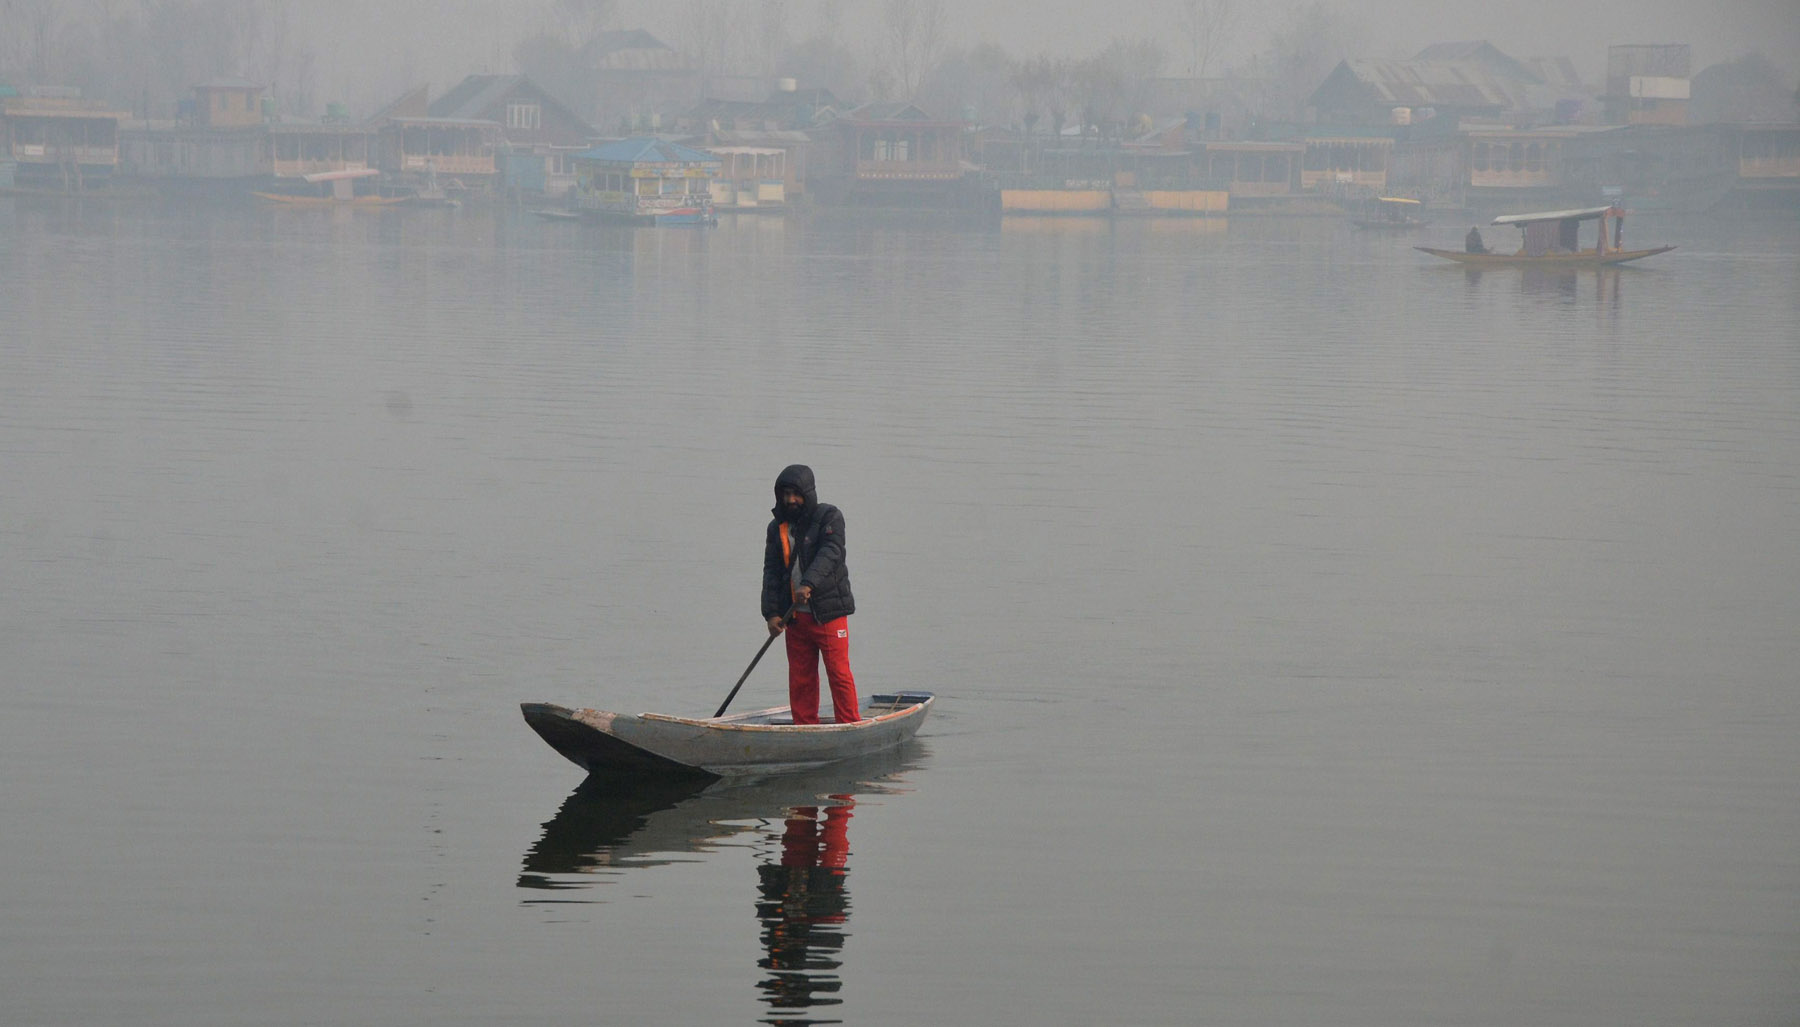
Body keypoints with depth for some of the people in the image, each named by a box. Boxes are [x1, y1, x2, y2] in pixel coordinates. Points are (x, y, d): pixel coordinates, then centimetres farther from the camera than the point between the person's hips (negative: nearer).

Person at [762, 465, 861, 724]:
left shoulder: (829, 517, -3)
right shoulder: (777, 528, 11)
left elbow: (830, 553, -18)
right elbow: (771, 572, 8)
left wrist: (809, 584, -33)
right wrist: (771, 613, -4)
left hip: (828, 612, -5)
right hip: (795, 616, 5)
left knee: (839, 673, -5)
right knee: (800, 679, 6)